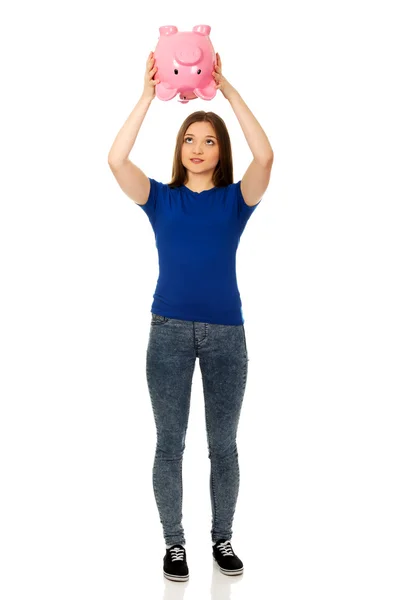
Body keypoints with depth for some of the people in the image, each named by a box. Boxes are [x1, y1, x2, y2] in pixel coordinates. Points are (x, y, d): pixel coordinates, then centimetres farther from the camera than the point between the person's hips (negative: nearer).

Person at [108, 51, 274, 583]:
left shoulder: (235, 199, 4)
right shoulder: (161, 198, 5)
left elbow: (264, 156, -14)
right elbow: (116, 160, -11)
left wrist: (228, 89, -15)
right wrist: (148, 95, -14)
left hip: (226, 332, 0)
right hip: (170, 330, 0)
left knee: (223, 444, 9)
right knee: (170, 443, 6)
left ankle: (223, 538, 25)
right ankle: (174, 542, 20)